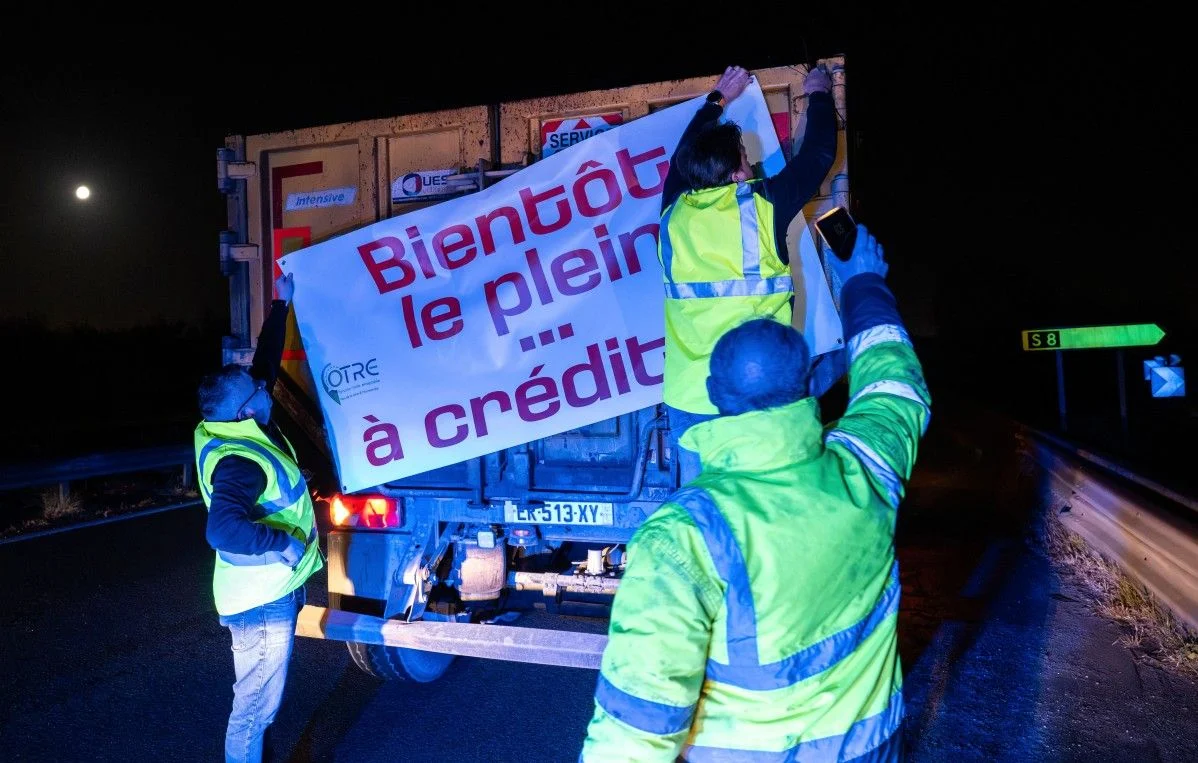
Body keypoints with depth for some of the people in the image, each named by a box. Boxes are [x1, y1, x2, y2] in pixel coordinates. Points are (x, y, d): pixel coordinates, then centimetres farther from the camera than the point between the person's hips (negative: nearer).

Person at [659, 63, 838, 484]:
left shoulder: (674, 210, 5)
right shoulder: (762, 205, -5)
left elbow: (684, 156, 26)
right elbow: (818, 154, 11)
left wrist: (717, 99, 41)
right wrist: (818, 95, 30)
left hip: (686, 397, 3)